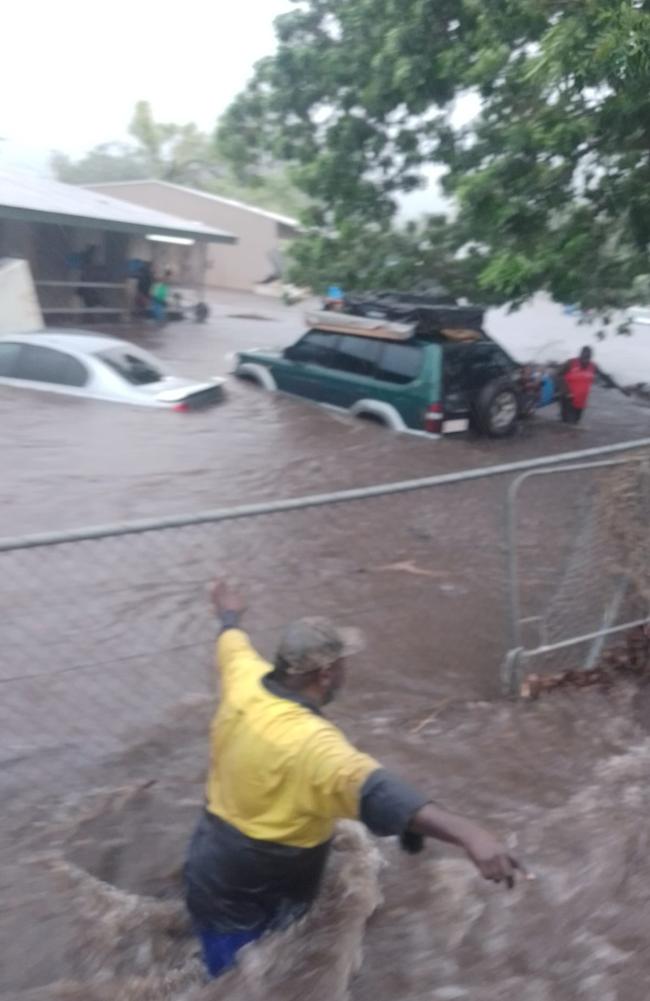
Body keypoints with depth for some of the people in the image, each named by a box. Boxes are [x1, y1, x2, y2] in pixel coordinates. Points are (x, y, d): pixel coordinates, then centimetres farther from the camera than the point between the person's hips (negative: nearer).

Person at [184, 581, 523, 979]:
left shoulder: (246, 682, -10)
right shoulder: (308, 742, -37)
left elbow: (233, 643, 14)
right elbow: (376, 790, -54)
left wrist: (230, 614, 37)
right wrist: (467, 833, -66)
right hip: (243, 906, -8)